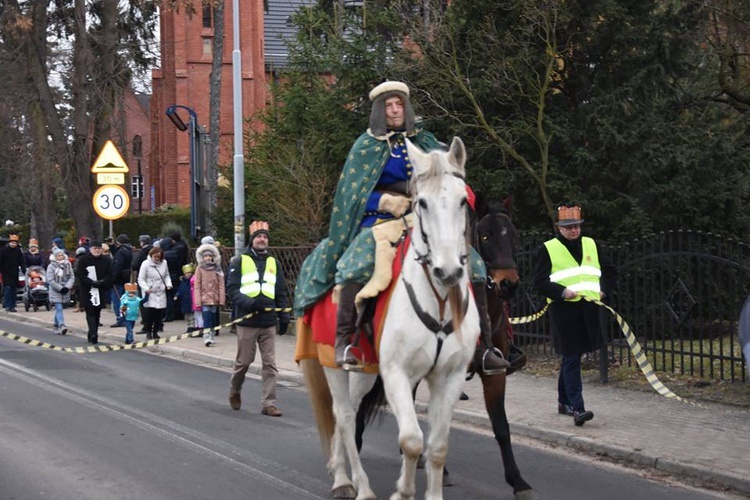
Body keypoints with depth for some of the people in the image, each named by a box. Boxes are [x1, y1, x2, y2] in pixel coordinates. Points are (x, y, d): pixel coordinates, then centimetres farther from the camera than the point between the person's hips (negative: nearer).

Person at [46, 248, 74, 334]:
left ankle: (55, 325, 27)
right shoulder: (51, 266, -5)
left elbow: (72, 277, 4)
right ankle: (62, 326, -24)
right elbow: (50, 280, -9)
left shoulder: (68, 265, 6)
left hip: (65, 291, 4)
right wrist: (60, 288, -15)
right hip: (55, 291, -4)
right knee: (59, 309, -14)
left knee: (59, 309, 12)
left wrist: (67, 287, -12)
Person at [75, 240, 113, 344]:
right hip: (87, 291, -4)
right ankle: (93, 334, -23)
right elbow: (80, 275, -6)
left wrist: (101, 282, -15)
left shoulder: (106, 261, 8)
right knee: (90, 313, -12)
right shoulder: (83, 260, -1)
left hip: (100, 291, 4)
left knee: (97, 313, 7)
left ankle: (92, 335, 16)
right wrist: (92, 283, -17)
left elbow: (109, 275, 4)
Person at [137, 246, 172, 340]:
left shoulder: (164, 263, 6)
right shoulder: (146, 264, -6)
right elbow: (141, 279, -5)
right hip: (150, 293, -4)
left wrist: (168, 284, 0)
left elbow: (167, 276, 18)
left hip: (161, 293, 4)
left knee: (160, 314, 1)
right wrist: (146, 288, -20)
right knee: (149, 312, -12)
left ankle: (155, 331, 15)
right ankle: (148, 331, 4)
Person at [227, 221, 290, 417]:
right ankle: (234, 391, 33)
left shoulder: (273, 263, 14)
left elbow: (281, 292, 16)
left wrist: (284, 316, 8)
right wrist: (248, 303, -22)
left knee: (270, 364, -1)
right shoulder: (239, 262, 1)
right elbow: (232, 289, -6)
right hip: (247, 321, -3)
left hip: (269, 322, 3)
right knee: (243, 361, 7)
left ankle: (269, 404, 1)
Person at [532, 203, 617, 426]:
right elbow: (539, 281, -5)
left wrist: (603, 291, 5)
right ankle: (577, 408, -15)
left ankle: (564, 401, 27)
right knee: (571, 359, -10)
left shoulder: (591, 245, 14)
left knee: (571, 357, 14)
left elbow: (610, 271, 21)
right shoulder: (548, 249, 0)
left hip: (588, 309, 5)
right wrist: (562, 292, -17)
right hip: (564, 310, -5)